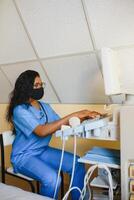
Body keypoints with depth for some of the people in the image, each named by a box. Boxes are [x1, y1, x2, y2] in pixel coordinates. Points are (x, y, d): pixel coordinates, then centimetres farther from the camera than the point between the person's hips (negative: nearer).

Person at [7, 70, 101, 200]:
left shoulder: (45, 106, 5)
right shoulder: (19, 110, -18)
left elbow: (61, 125, 4)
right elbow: (42, 131, -30)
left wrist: (82, 118, -12)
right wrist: (71, 116, -32)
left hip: (43, 151, 7)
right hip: (24, 156, -6)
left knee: (78, 165, -9)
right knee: (52, 178, -31)